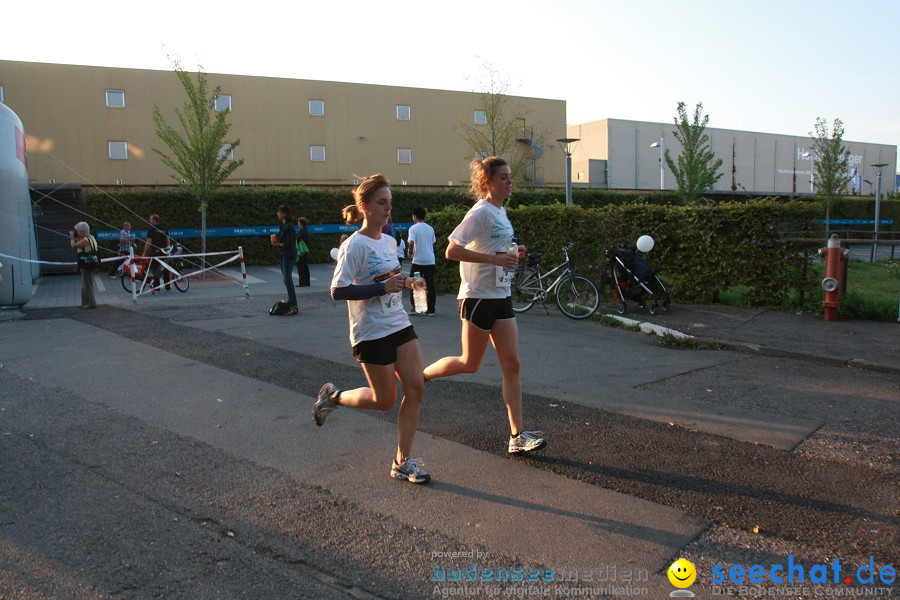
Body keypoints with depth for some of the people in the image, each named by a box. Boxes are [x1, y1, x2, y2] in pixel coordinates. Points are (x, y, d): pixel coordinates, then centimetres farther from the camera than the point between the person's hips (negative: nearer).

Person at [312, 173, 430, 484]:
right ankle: (332, 396, 30)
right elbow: (338, 291, -21)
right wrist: (383, 287, -26)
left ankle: (403, 462, 12)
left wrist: (407, 282, 2)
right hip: (371, 332, -7)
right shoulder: (355, 245, -15)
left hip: (399, 324, 7)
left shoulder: (390, 242, 9)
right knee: (385, 400, 3)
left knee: (416, 388, 0)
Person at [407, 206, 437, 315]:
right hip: (430, 261, 4)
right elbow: (433, 243, 14)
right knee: (430, 285, 6)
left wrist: (410, 252, 0)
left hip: (418, 261, -4)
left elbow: (411, 243, -18)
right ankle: (431, 309, 5)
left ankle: (415, 308, 4)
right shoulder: (430, 229, 11)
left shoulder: (413, 228, -6)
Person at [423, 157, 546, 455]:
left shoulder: (500, 212, 13)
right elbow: (452, 251, -22)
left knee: (512, 364, 3)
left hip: (501, 297, 8)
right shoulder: (480, 212, -14)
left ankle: (517, 436, 7)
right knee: (470, 364, 5)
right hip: (478, 297, -8)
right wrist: (495, 258, -26)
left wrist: (512, 253, 6)